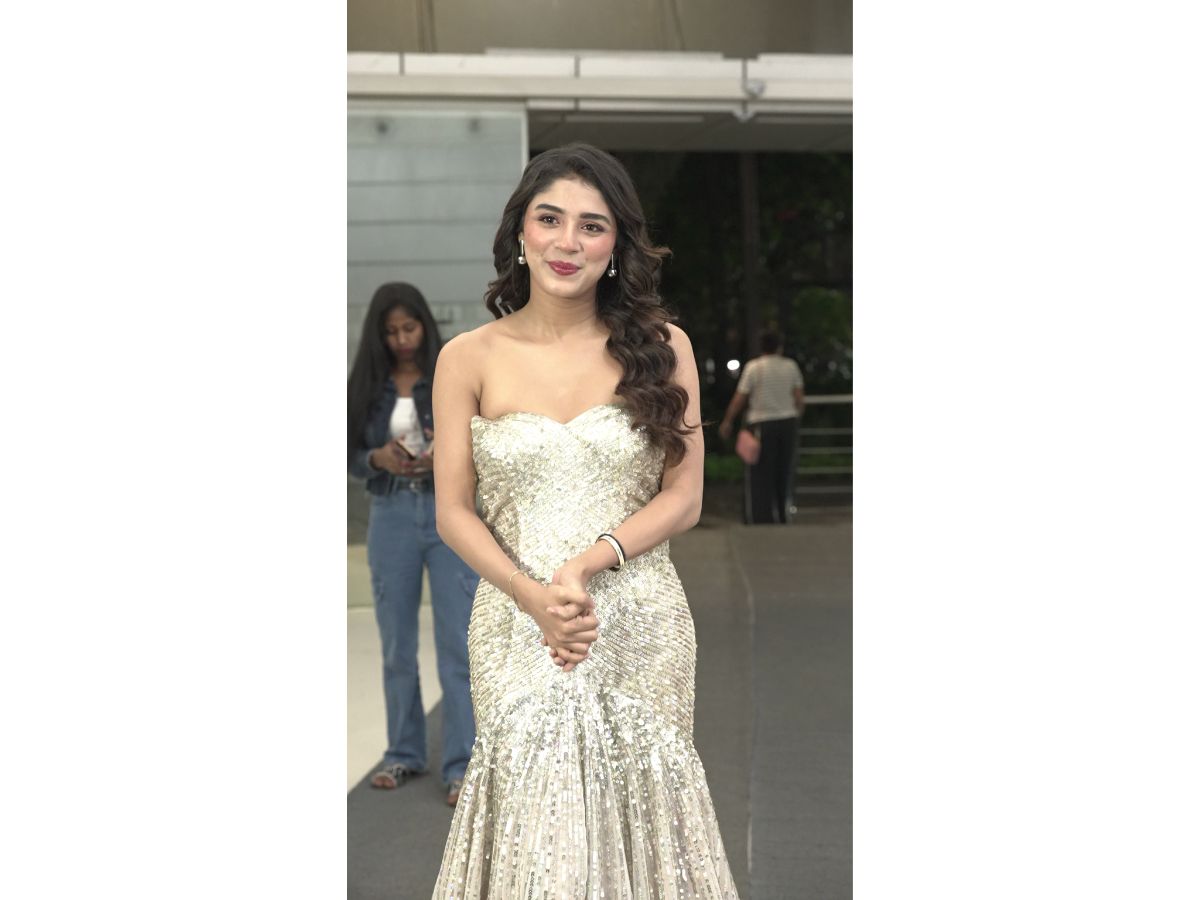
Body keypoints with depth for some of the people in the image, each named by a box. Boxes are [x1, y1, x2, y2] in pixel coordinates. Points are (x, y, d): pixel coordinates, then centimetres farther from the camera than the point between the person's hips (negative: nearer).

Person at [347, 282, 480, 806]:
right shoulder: (366, 386, 4)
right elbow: (351, 457, 6)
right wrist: (378, 458, -14)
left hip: (451, 514, -3)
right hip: (391, 519, 3)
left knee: (457, 645, -3)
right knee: (396, 647, 11)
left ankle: (461, 766, 2)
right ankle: (404, 755, 25)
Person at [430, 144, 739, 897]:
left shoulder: (661, 348, 1)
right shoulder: (469, 360, 1)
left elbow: (684, 497, 0)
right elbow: (454, 511, 1)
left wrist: (589, 563, -14)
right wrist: (534, 597, -14)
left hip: (641, 627, 0)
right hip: (517, 623, 0)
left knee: (636, 800, 5)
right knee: (531, 807, 2)